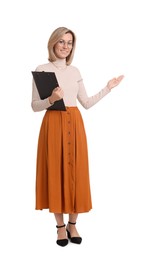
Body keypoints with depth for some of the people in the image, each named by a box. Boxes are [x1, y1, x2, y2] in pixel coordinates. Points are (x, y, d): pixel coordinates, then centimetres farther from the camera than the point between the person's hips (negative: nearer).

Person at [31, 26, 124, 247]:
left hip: (75, 125, 4)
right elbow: (35, 106, -2)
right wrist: (51, 99, -21)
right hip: (54, 125, -4)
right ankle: (61, 226, 14)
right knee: (56, 173, 0)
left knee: (76, 173, 4)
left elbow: (87, 103, 13)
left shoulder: (75, 71, 12)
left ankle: (72, 224, 18)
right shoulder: (42, 70, -1)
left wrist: (108, 88, 12)